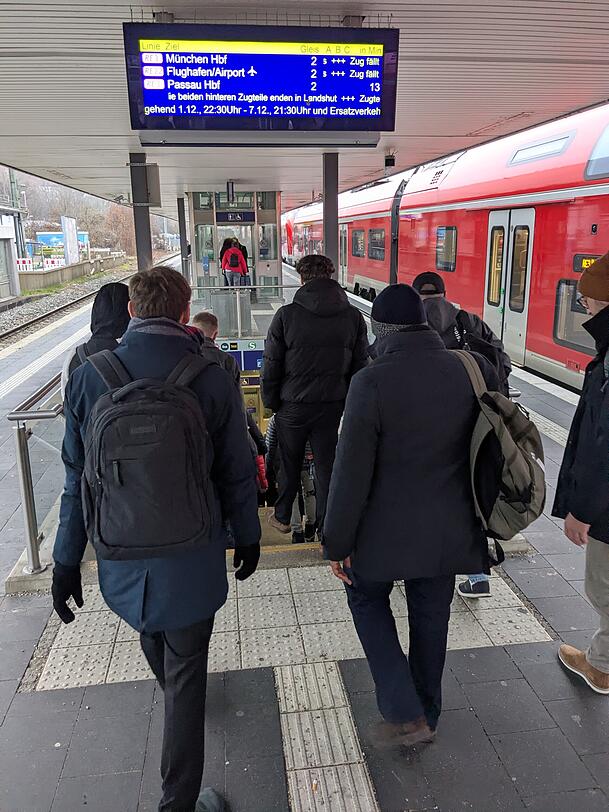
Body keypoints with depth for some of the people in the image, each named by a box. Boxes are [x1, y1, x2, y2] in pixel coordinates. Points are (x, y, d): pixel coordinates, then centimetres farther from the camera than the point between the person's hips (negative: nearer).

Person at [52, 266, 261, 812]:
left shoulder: (89, 379, -10)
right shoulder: (213, 380, -15)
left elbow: (77, 479, -4)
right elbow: (237, 474, -6)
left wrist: (67, 561, 8)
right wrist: (248, 537, 10)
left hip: (122, 564, 4)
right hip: (191, 562, -3)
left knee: (153, 638, 32)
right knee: (186, 677, 13)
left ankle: (174, 711, 63)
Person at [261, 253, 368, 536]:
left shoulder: (286, 315, -11)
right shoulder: (353, 317, -3)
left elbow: (271, 365, -7)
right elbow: (360, 365, 3)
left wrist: (271, 401, 4)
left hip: (293, 406, -1)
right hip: (333, 406, 2)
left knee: (289, 463, 17)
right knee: (327, 466, 12)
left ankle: (282, 517, 35)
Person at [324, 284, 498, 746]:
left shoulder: (372, 382, -21)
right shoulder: (473, 372, -6)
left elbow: (352, 473, -18)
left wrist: (338, 542, -7)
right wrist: (478, 520, 18)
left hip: (387, 528, -4)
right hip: (450, 529, 5)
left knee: (367, 599, 21)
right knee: (431, 617, 22)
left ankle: (405, 714, 18)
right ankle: (427, 715, 42)